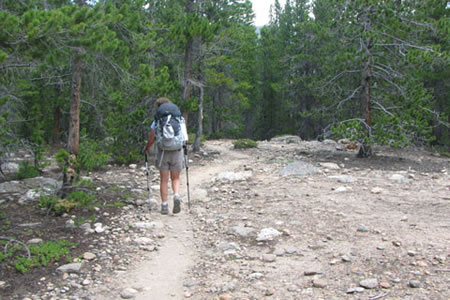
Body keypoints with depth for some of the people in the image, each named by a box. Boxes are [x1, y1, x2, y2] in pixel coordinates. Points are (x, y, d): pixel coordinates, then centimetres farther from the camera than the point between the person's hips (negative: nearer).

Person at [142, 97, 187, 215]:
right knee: (175, 179, 14)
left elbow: (151, 139, 1)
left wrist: (145, 149, 19)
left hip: (162, 152, 0)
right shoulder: (180, 120, 4)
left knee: (164, 180, 8)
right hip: (177, 152, 1)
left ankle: (164, 206, 7)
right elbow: (185, 138, -1)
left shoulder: (157, 121, 2)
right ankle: (176, 196, -12)